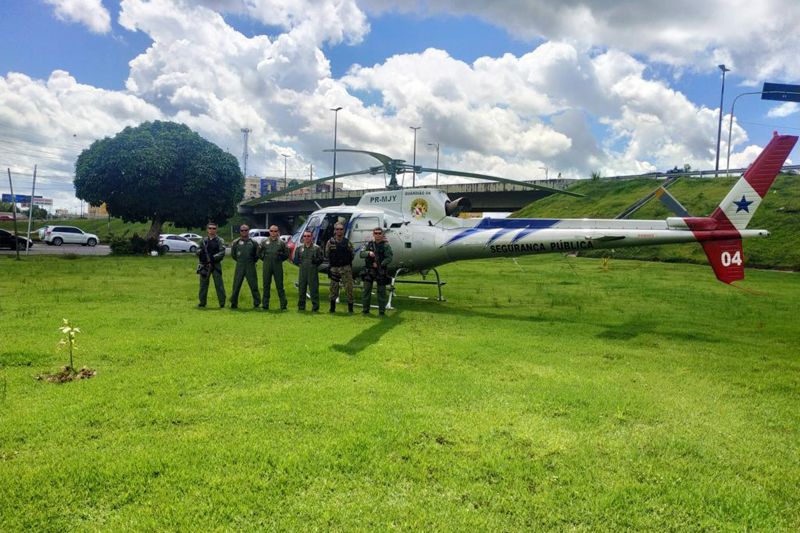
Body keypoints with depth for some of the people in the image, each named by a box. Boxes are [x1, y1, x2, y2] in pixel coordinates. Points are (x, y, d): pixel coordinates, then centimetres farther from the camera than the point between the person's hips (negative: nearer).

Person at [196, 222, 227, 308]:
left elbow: (222, 253, -10)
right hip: (204, 265, 4)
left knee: (219, 284, -4)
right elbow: (198, 252, 14)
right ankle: (202, 302, 18)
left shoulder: (220, 241, 1)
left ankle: (222, 303, 1)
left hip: (216, 265, -4)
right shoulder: (203, 241, 14)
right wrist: (200, 252, -10)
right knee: (203, 284, 8)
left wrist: (213, 257, -24)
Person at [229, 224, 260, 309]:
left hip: (251, 267, -1)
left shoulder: (253, 242, 4)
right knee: (236, 285, 2)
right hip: (239, 266, 1)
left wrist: (252, 261, 10)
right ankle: (234, 303, 11)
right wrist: (239, 260, 13)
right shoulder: (236, 242, 5)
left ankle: (257, 303, 7)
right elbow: (233, 254, 15)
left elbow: (257, 254, 13)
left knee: (254, 285, 0)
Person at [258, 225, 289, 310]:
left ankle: (283, 305, 2)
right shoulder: (265, 242, 10)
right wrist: (264, 258, 7)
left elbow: (287, 254, 10)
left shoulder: (281, 243, 6)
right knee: (266, 286, 5)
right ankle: (265, 305, 12)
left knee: (280, 286, -2)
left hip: (278, 266, -2)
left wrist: (280, 259, 1)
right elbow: (259, 253, 17)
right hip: (267, 266, 2)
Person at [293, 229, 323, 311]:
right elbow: (295, 260, 17)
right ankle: (301, 307, 16)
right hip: (302, 272, 3)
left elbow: (321, 260, 3)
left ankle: (315, 307, 4)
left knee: (314, 290, -3)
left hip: (313, 272, -3)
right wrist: (298, 262, -3)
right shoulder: (299, 248, 14)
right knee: (301, 290, 6)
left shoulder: (316, 248, 4)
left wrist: (316, 261, -16)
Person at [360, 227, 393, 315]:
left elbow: (389, 258, -9)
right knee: (366, 290, 5)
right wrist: (368, 253, -16)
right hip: (369, 271, 3)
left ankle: (382, 311, 11)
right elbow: (361, 254, 4)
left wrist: (380, 264, -19)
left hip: (381, 272, -3)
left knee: (381, 292, 3)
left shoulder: (385, 245, -3)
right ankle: (365, 310, 16)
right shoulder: (369, 244, 8)